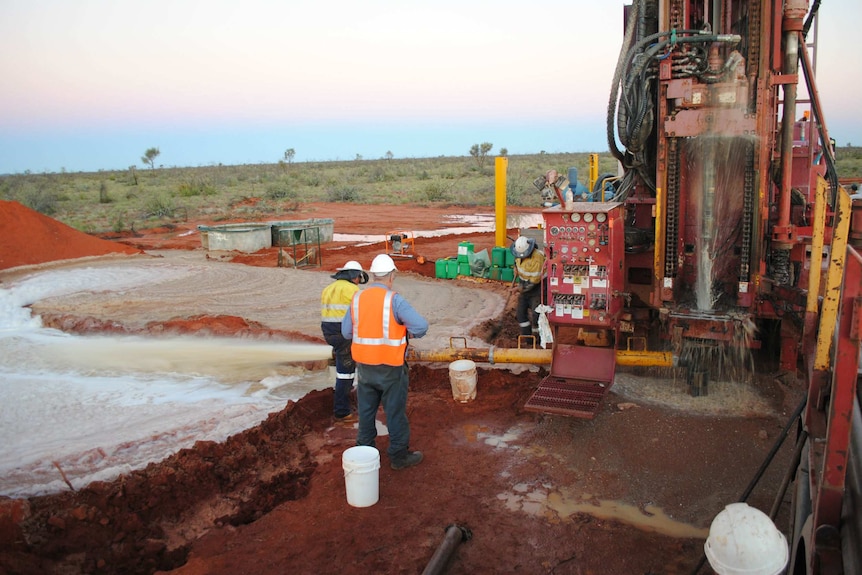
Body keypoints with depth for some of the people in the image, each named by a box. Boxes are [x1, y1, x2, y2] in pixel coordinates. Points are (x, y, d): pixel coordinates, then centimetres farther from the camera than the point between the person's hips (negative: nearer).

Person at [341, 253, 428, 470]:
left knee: (366, 410, 18)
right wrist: (410, 333, -2)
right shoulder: (394, 300, -16)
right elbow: (421, 325, -22)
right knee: (395, 411, 8)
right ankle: (399, 455, 18)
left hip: (364, 365, 5)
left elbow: (346, 331, 4)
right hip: (390, 367, -5)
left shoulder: (357, 298, -2)